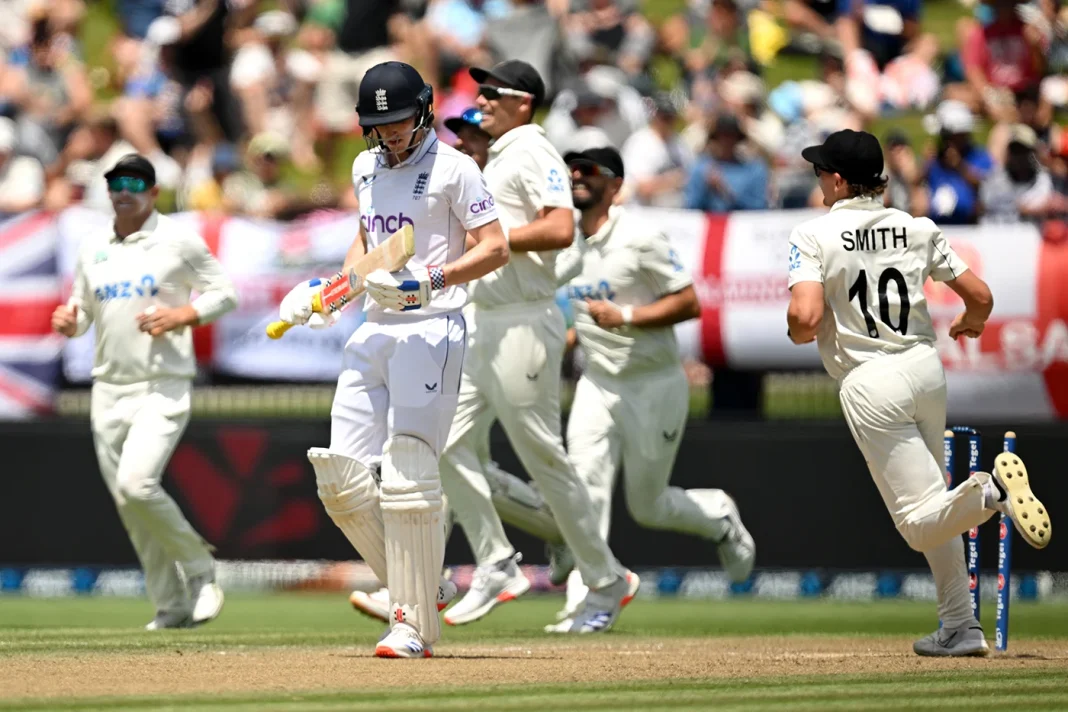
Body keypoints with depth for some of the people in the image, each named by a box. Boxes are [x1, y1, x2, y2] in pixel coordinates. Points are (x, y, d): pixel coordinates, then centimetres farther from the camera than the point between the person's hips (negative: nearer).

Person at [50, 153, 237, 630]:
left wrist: (181, 315, -15)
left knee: (137, 485, -22)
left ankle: (199, 569, -1)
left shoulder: (178, 241, -1)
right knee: (127, 503, 3)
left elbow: (224, 294, 1)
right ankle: (172, 607, 13)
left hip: (163, 388, -6)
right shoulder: (92, 250, 13)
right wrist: (69, 321, -4)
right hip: (108, 390, 6)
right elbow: (83, 310, 20)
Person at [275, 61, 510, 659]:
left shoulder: (452, 167, -6)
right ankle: (423, 588, 13)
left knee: (407, 477, -13)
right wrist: (331, 288, 13)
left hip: (431, 329, -8)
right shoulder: (366, 168, 16)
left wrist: (427, 282, -22)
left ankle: (414, 624, -8)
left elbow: (496, 249, -11)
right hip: (375, 331, 8)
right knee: (342, 477, 0)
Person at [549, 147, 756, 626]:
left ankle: (720, 518, 35)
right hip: (597, 384, 5)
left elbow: (690, 303, -18)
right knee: (585, 488, -13)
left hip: (654, 385, -5)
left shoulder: (639, 240, -15)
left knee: (647, 506, 5)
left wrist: (625, 317, -26)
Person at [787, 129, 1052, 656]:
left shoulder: (814, 236, -8)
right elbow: (980, 295, 8)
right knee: (932, 508, 21)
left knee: (919, 522, -7)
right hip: (926, 368, 6)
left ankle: (990, 489, -36)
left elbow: (805, 319, -20)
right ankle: (960, 628, 17)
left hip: (871, 385, -6)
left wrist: (799, 334, 4)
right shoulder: (918, 230, 6)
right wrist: (971, 324, 31)